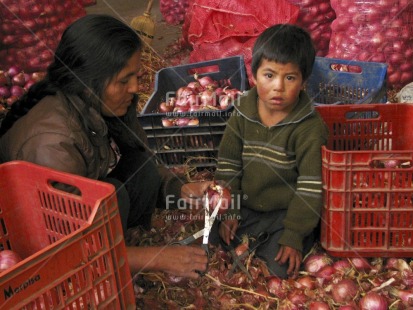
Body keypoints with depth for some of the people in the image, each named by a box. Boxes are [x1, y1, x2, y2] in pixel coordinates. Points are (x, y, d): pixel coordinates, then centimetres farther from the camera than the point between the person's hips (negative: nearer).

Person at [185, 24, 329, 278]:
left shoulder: (310, 127, -18)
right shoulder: (242, 116, -6)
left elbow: (311, 185, -17)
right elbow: (228, 166, 1)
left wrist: (294, 236, -19)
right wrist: (229, 212, -4)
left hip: (287, 210, -4)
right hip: (248, 206, 4)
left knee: (282, 266, -19)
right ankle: (262, 235, 5)